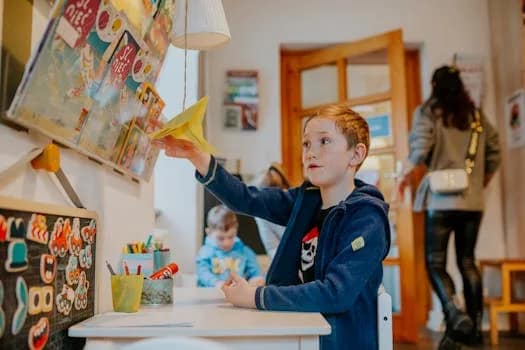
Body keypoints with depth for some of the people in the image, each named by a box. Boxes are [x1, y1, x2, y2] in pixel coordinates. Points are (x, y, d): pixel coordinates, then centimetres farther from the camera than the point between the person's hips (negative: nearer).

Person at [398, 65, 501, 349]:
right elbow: (494, 150, 13)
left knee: (435, 262, 1)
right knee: (467, 262, 12)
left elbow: (420, 146, -14)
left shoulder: (428, 110, 1)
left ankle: (455, 315, -20)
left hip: (441, 198, -4)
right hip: (473, 200, 5)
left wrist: (406, 173, 1)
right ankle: (475, 327, 14)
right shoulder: (476, 114, 14)